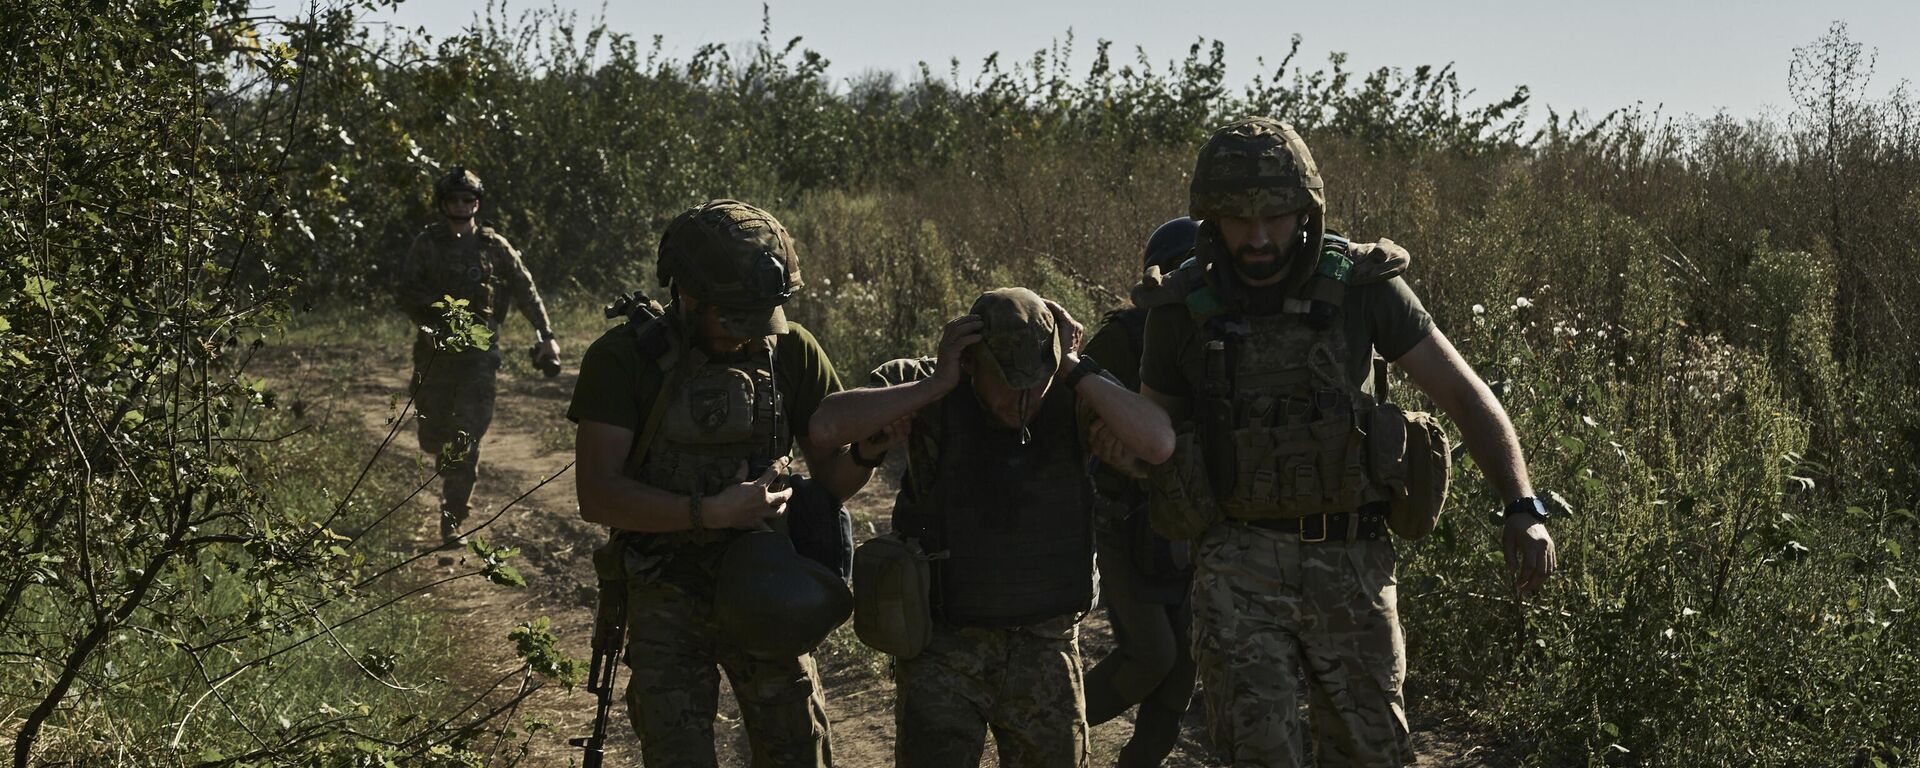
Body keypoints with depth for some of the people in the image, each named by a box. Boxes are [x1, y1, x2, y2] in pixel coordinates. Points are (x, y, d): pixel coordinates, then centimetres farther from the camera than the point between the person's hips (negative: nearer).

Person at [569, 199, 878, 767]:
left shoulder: (791, 351, -3)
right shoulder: (623, 359, -11)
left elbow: (836, 477, 3)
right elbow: (597, 496, -17)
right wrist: (711, 512, -26)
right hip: (666, 606, -2)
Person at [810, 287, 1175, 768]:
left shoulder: (1071, 398, -8)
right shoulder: (925, 392, -12)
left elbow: (1158, 443, -24)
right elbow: (828, 426, -27)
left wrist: (1077, 369, -22)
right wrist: (935, 386, -26)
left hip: (1044, 649, 2)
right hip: (944, 645, -2)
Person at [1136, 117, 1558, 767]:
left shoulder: (1362, 287, -7)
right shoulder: (1184, 312, -4)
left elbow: (1463, 394, -4)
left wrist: (1524, 509, -13)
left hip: (1351, 566, 1)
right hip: (1242, 567, -1)